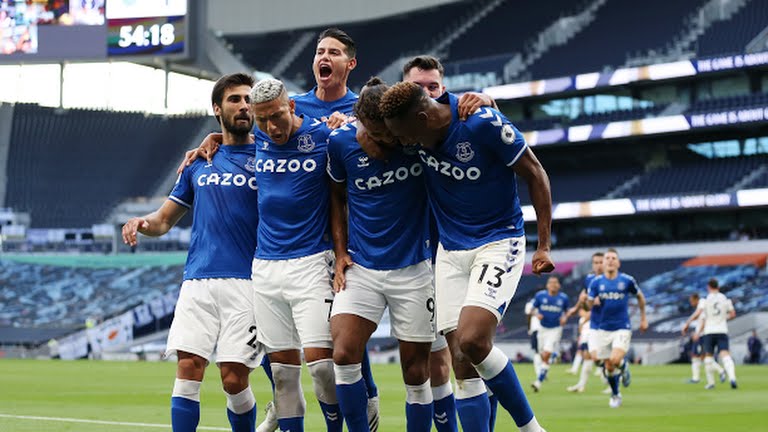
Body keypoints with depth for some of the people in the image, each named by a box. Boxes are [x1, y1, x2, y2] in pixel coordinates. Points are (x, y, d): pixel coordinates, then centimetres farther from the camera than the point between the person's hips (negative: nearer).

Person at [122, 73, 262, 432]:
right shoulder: (199, 164, 18)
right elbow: (164, 220, 21)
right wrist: (142, 223, 1)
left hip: (245, 281, -3)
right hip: (197, 280, 3)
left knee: (234, 378, -7)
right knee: (188, 369, -8)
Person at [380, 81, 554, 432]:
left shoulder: (483, 124, -21)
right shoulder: (420, 130, -4)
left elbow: (535, 174, -10)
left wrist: (544, 245, -10)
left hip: (498, 243, -6)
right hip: (450, 250, 6)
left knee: (472, 340, -23)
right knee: (462, 364, -3)